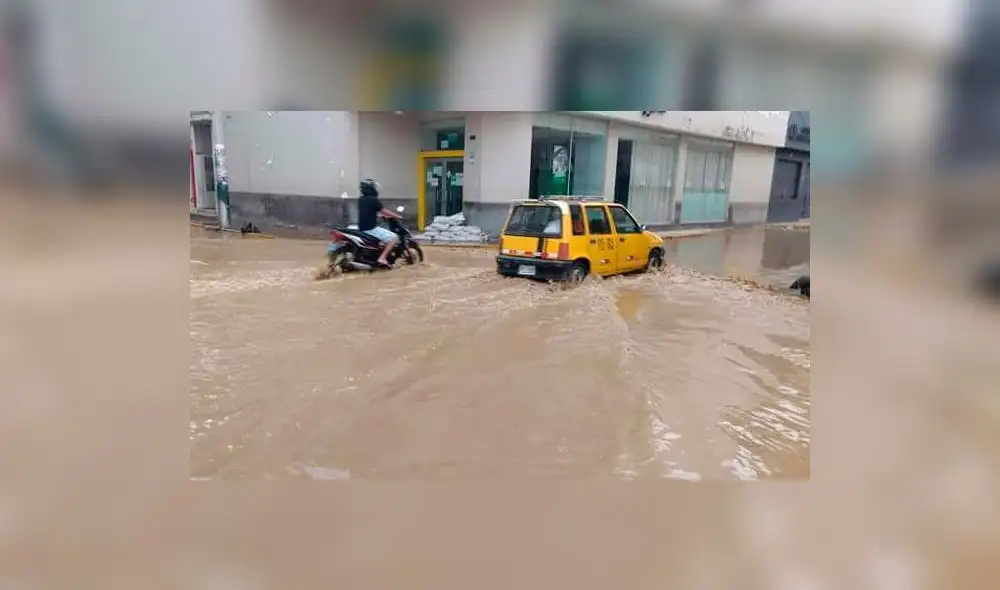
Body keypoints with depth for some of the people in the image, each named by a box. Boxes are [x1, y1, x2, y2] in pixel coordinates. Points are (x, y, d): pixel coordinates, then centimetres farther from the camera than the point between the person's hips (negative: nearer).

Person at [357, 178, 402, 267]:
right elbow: (384, 211, -11)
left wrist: (383, 215, 29)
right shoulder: (373, 200, -14)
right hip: (371, 228, -9)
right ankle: (382, 258, -17)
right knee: (394, 238, -11)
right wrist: (398, 216, 2)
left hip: (362, 228, 9)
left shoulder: (361, 200, 12)